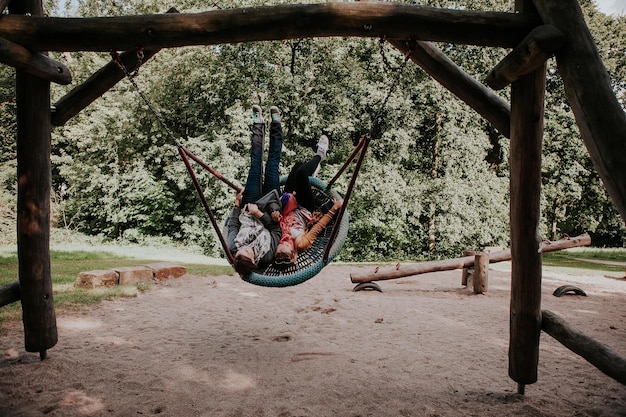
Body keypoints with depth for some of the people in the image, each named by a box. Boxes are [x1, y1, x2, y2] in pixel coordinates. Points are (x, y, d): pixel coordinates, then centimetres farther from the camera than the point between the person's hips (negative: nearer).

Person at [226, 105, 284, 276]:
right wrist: (260, 214, -35)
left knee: (255, 163, 1)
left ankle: (258, 123, 29)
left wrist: (236, 204, -12)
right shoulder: (267, 256, -40)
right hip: (268, 207, -1)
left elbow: (233, 225, -13)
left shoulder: (232, 249, -34)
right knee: (272, 163, -4)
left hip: (248, 206, 2)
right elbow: (276, 228, -25)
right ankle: (275, 122, 21)